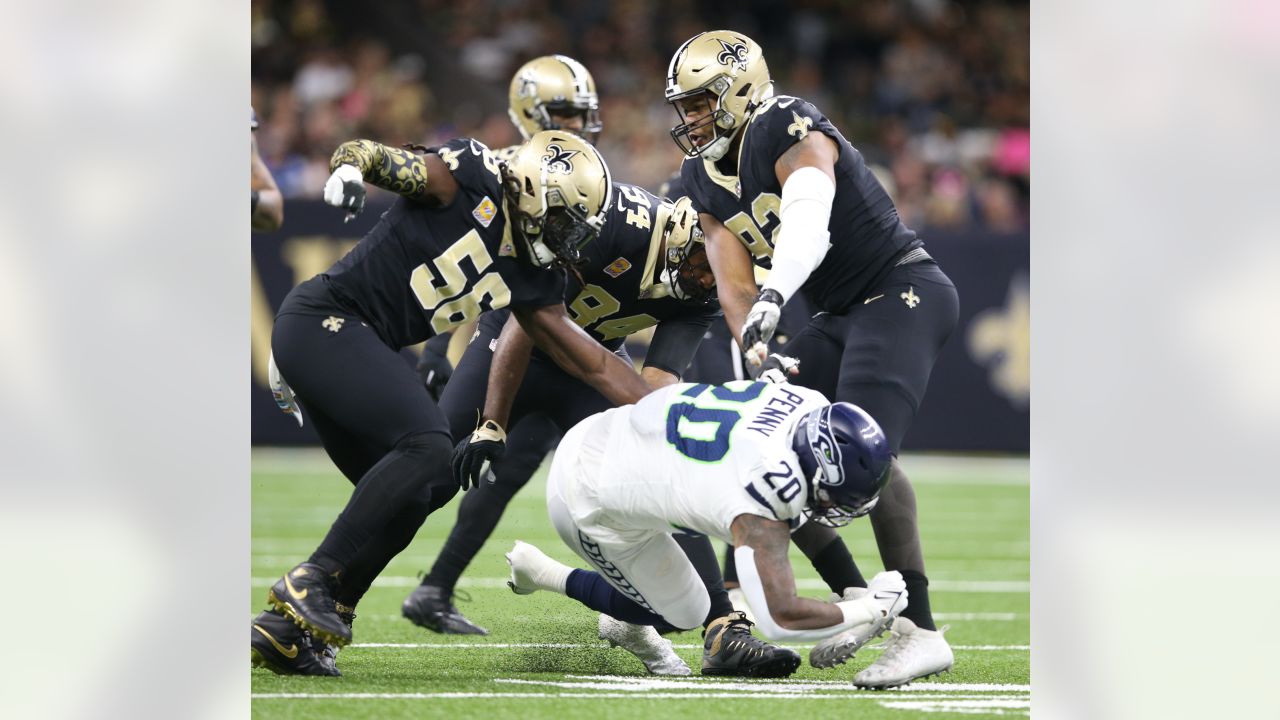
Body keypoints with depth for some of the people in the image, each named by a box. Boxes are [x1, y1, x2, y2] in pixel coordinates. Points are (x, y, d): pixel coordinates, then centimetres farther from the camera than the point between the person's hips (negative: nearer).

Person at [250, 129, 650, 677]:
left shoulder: (532, 280, 12)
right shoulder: (467, 180, -9)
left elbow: (591, 363, 15)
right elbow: (360, 154, -9)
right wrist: (350, 169, -33)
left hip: (355, 347, 9)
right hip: (321, 322, -9)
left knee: (419, 488, 6)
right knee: (427, 447, -21)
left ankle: (288, 628, 6)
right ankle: (313, 583, -18)